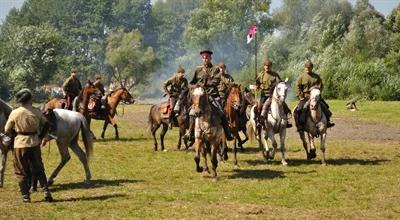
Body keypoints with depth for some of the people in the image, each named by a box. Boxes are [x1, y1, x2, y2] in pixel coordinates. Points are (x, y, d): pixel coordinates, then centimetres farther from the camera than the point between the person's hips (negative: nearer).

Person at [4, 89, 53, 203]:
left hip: (20, 144, -2)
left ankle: (25, 196, 9)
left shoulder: (15, 113, -10)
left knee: (21, 171, 9)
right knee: (39, 169, 15)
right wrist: (41, 137, 17)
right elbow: (46, 125, 6)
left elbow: (7, 130, -3)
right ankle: (46, 191, 5)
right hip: (35, 143, 2)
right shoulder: (37, 112, -5)